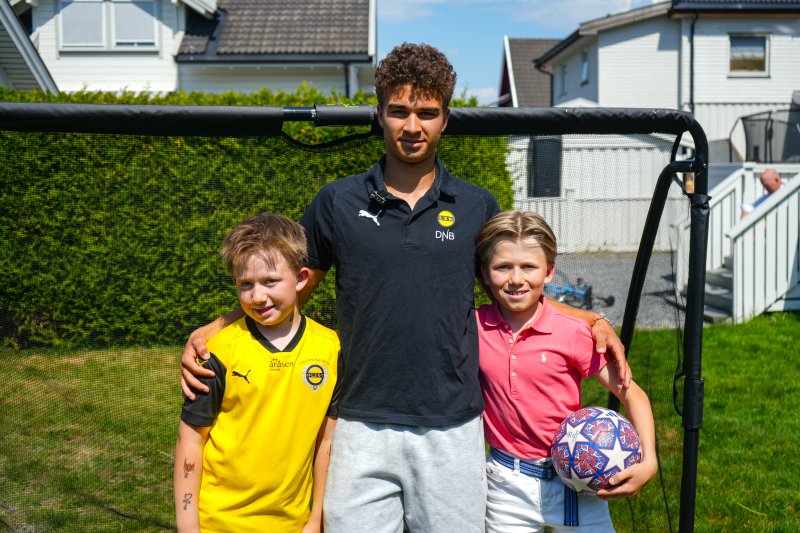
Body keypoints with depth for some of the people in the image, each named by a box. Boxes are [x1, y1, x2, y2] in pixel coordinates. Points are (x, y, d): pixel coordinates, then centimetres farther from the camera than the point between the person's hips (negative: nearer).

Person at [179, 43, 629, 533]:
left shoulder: (478, 207, 3)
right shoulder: (338, 202, 1)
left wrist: (592, 319, 0)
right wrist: (209, 330, -1)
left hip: (453, 431, 1)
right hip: (364, 430, 0)